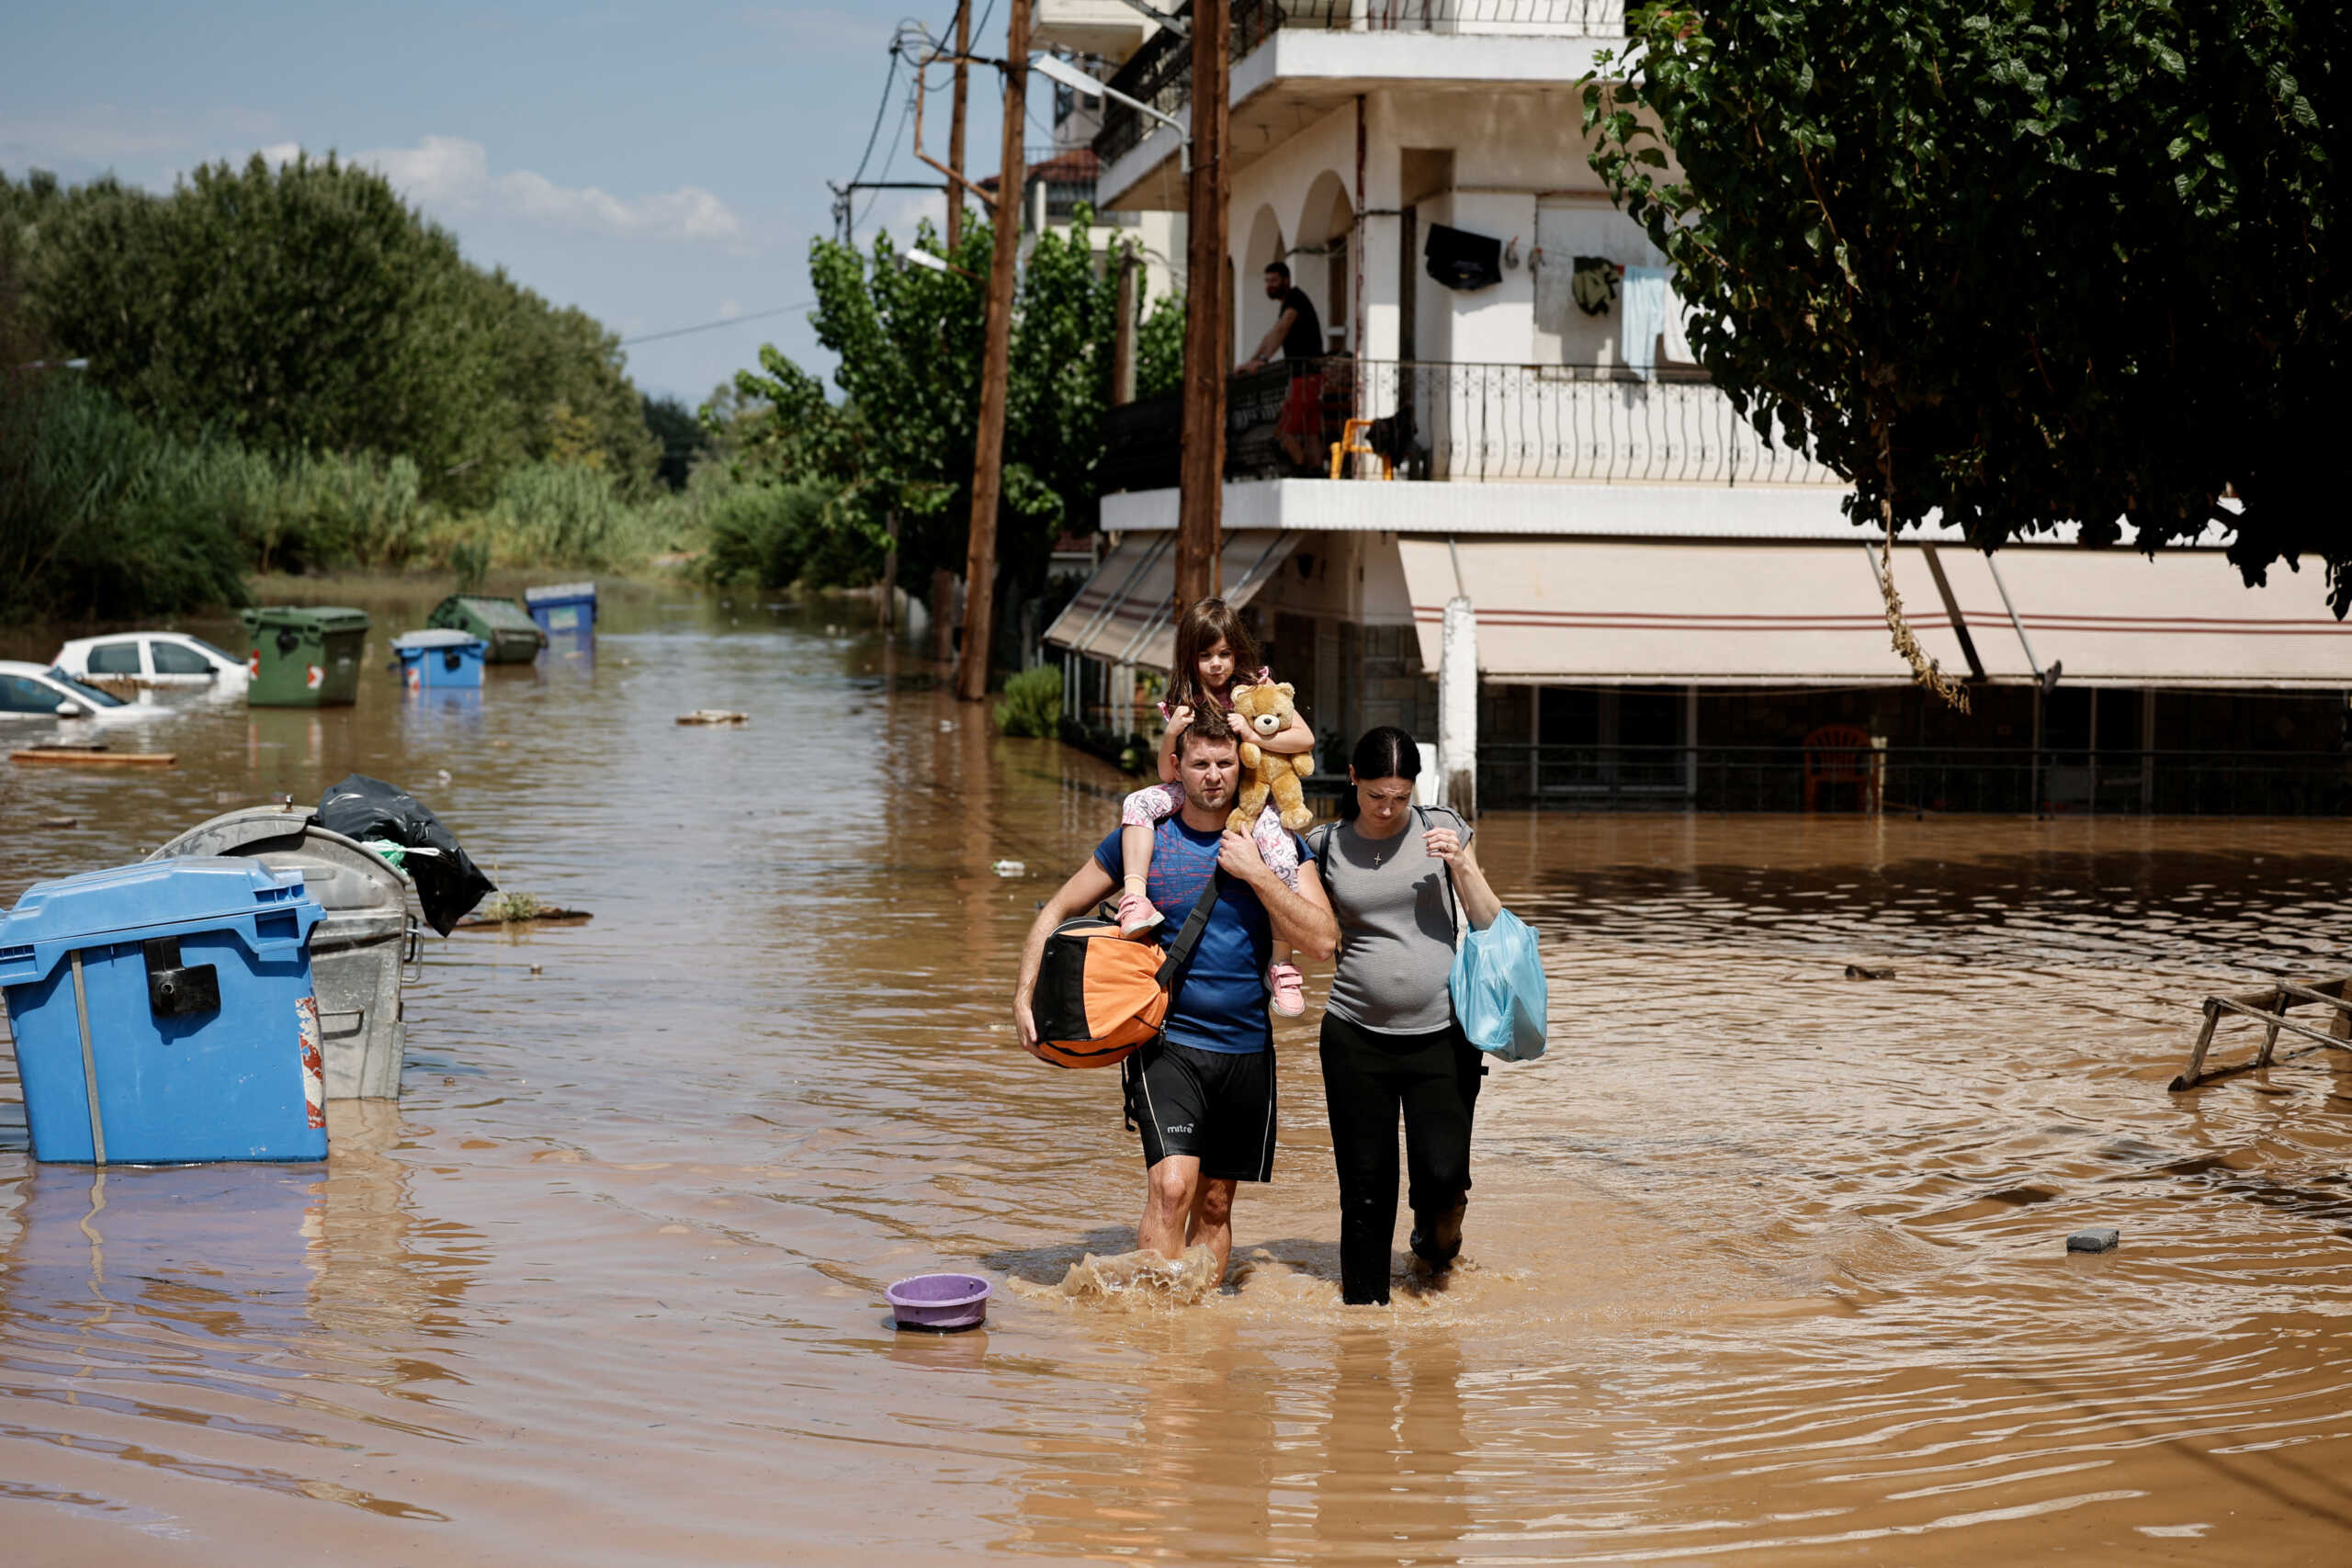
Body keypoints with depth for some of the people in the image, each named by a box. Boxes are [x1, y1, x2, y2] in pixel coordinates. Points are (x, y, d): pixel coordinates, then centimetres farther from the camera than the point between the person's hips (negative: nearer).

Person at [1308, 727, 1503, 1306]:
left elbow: (1492, 926, 3)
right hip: (1357, 1036, 1)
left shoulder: (1443, 831, 2)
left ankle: (1439, 1236, 22)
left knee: (1442, 1174, -11)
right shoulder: (1325, 847, 3)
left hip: (1442, 1035, -1)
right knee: (1365, 1187, 3)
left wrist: (1461, 867, -12)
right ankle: (1362, 1300, 19)